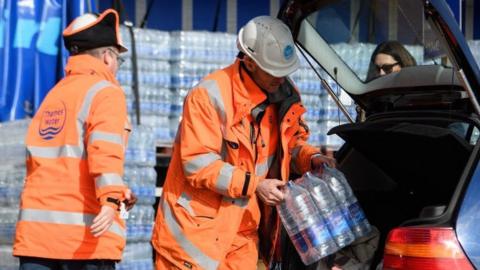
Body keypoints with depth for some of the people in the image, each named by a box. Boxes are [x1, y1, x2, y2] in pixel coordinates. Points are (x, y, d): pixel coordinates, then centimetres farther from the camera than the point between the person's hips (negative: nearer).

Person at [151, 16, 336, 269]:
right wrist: (254, 184, -23)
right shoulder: (210, 94, -17)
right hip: (196, 227, -6)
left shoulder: (284, 95, 5)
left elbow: (291, 142, 20)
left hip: (242, 228, 6)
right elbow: (198, 163, -19)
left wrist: (311, 158, -2)